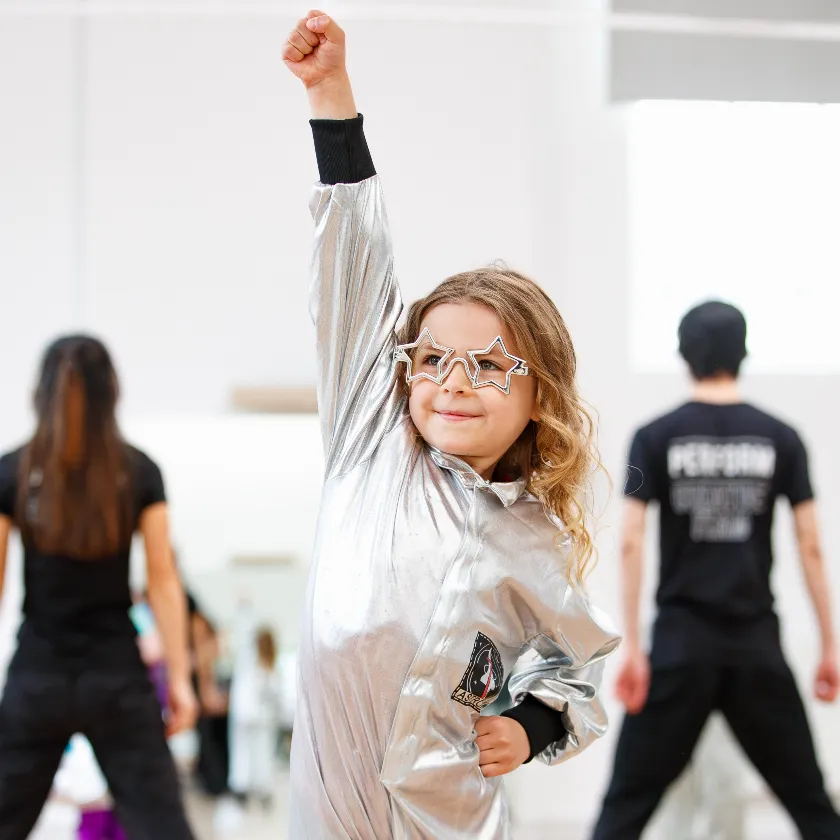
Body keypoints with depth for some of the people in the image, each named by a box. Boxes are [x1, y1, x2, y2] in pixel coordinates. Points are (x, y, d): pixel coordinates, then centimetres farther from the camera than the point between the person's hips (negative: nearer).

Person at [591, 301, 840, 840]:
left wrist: (632, 648, -6)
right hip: (757, 643, 1)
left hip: (682, 640, -1)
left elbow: (631, 543, -8)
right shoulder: (780, 439, 2)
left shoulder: (657, 438, -1)